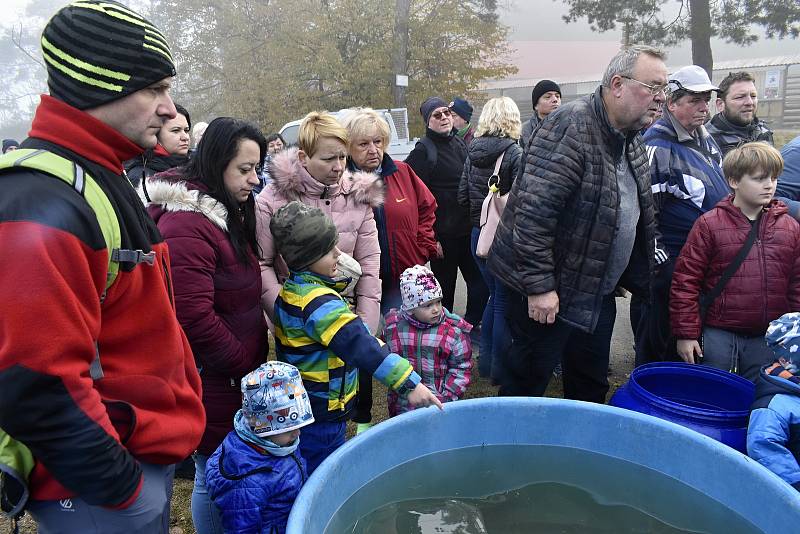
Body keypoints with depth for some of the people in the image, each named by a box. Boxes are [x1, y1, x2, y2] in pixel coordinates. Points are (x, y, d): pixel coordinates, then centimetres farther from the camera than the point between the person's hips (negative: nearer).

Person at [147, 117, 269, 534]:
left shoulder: (227, 212, 10)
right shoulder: (186, 226, -22)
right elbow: (195, 318, -27)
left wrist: (256, 348, 12)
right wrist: (246, 365, -15)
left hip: (240, 371, 9)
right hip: (214, 382, -9)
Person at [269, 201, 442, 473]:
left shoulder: (291, 290, 4)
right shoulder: (319, 302, -28)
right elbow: (360, 346, -35)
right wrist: (409, 384, -36)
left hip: (296, 405, 10)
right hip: (321, 418, -10)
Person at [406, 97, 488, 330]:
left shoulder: (459, 143, 11)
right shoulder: (424, 151, -12)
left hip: (468, 229, 7)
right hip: (442, 234, -7)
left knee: (480, 282, 13)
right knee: (445, 287, 6)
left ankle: (471, 326, 30)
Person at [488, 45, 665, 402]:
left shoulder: (631, 139, 10)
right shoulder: (571, 126, -19)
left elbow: (641, 216, 22)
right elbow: (534, 210, -27)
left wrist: (637, 277, 18)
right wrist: (539, 286, -26)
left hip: (598, 295, 9)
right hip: (547, 293, -9)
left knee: (591, 389, 20)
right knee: (527, 384, 6)